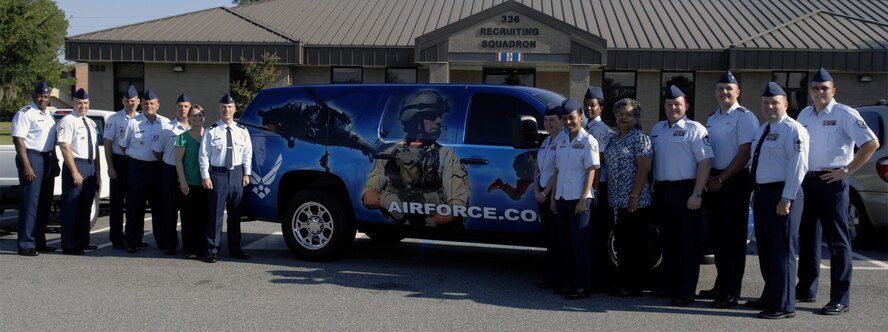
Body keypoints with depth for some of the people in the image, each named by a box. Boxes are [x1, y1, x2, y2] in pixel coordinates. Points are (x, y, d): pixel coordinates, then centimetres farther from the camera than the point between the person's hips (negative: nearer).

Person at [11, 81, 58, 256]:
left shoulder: (48, 114, 16)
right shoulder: (25, 114, -10)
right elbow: (18, 140, -16)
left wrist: (55, 162, 20)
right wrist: (26, 166, -22)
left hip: (47, 159, 8)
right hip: (31, 158, -8)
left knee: (45, 203, 11)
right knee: (30, 203, -9)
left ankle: (39, 242, 19)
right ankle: (26, 245, -5)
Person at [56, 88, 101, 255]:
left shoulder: (91, 123, 17)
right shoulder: (67, 121, -7)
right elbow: (65, 147, -14)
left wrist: (97, 171, 13)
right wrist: (75, 172, -18)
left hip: (91, 167, 8)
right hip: (75, 166, -8)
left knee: (86, 207, 13)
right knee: (71, 207, -4)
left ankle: (82, 242, 23)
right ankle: (69, 245, 1)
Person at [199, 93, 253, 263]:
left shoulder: (242, 131, 6)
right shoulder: (211, 131, -3)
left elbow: (247, 154, 8)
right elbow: (203, 155, -4)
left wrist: (246, 174, 2)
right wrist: (205, 176, -9)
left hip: (237, 174, 3)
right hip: (217, 174, -3)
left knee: (235, 213, 11)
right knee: (216, 213, -2)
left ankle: (235, 248, 20)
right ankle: (213, 249, 6)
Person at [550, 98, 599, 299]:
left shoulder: (588, 141, -6)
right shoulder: (561, 141, 12)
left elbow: (591, 171, -11)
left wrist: (583, 199, -16)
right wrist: (554, 196, 12)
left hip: (579, 199, -7)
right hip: (562, 198, 7)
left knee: (581, 243, -3)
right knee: (565, 242, 12)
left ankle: (583, 287, 2)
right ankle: (569, 282, 21)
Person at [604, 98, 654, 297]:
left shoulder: (640, 138, -7)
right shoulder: (613, 139, 16)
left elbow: (644, 169, -13)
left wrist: (634, 197, -18)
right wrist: (609, 195, 13)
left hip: (635, 202, -8)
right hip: (617, 200, 8)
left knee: (635, 244, -2)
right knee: (622, 242, 11)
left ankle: (634, 287, 3)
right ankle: (624, 283, 19)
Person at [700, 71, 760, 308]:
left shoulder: (744, 117, -8)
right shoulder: (711, 119, 14)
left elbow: (744, 154, -13)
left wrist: (721, 179, -13)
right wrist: (709, 178, 2)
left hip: (735, 181, -7)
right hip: (713, 181, 7)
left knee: (733, 237, -3)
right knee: (716, 235, 12)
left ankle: (731, 293, 2)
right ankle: (721, 285, 24)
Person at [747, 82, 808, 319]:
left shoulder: (792, 130, -11)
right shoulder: (763, 129, 17)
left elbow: (798, 166, -18)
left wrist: (786, 199, -21)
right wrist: (756, 193, 17)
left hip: (781, 195, -9)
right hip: (762, 193, 10)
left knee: (782, 252, -5)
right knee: (765, 249, 17)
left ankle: (784, 306, 3)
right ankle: (770, 297, 30)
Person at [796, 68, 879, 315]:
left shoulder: (844, 114, -8)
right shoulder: (804, 115, 12)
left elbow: (871, 143, -14)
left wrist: (848, 170, -15)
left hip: (832, 182, -7)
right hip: (808, 181, 7)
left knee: (837, 240, -3)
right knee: (807, 236, 13)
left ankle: (840, 299, 2)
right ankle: (806, 290, 25)